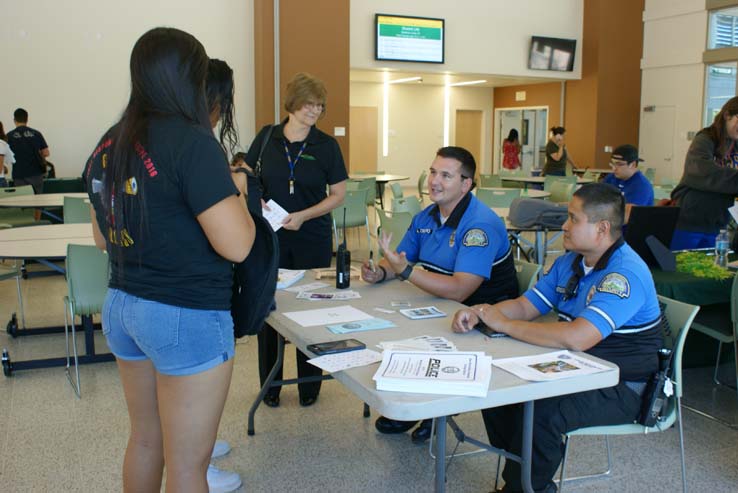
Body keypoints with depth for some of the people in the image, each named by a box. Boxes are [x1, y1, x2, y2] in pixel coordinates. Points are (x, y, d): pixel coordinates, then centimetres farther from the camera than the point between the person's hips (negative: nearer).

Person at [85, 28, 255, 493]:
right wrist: (236, 191, -3)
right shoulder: (191, 141, -18)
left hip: (122, 306, 8)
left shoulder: (107, 145, 5)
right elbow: (236, 245, -21)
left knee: (145, 439, 23)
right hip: (187, 316, -8)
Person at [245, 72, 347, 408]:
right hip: (270, 237, 1)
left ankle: (309, 385, 25)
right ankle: (270, 385, 23)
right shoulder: (266, 137, 1)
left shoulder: (326, 145, -3)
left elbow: (338, 195, -1)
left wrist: (303, 216, -14)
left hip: (312, 240, -1)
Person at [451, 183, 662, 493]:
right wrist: (480, 313, -9)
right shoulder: (569, 262, 7)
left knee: (538, 412, -31)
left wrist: (504, 324, -23)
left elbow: (576, 339, -33)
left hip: (620, 388, -8)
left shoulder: (625, 273, -23)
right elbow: (525, 306, 11)